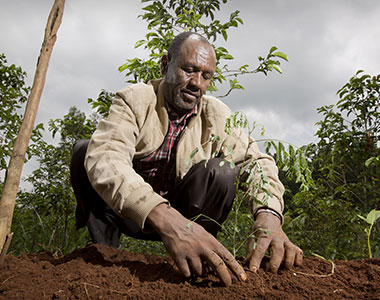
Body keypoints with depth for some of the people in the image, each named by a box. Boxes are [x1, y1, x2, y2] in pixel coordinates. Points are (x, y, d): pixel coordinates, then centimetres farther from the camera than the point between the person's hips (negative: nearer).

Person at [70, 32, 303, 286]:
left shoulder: (216, 115, -6)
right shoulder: (133, 100, -17)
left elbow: (256, 160, -14)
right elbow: (104, 157, -36)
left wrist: (269, 214, -39)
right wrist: (164, 218, -53)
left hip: (183, 213, 2)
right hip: (130, 214, -1)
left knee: (222, 171, -24)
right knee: (85, 152, -22)